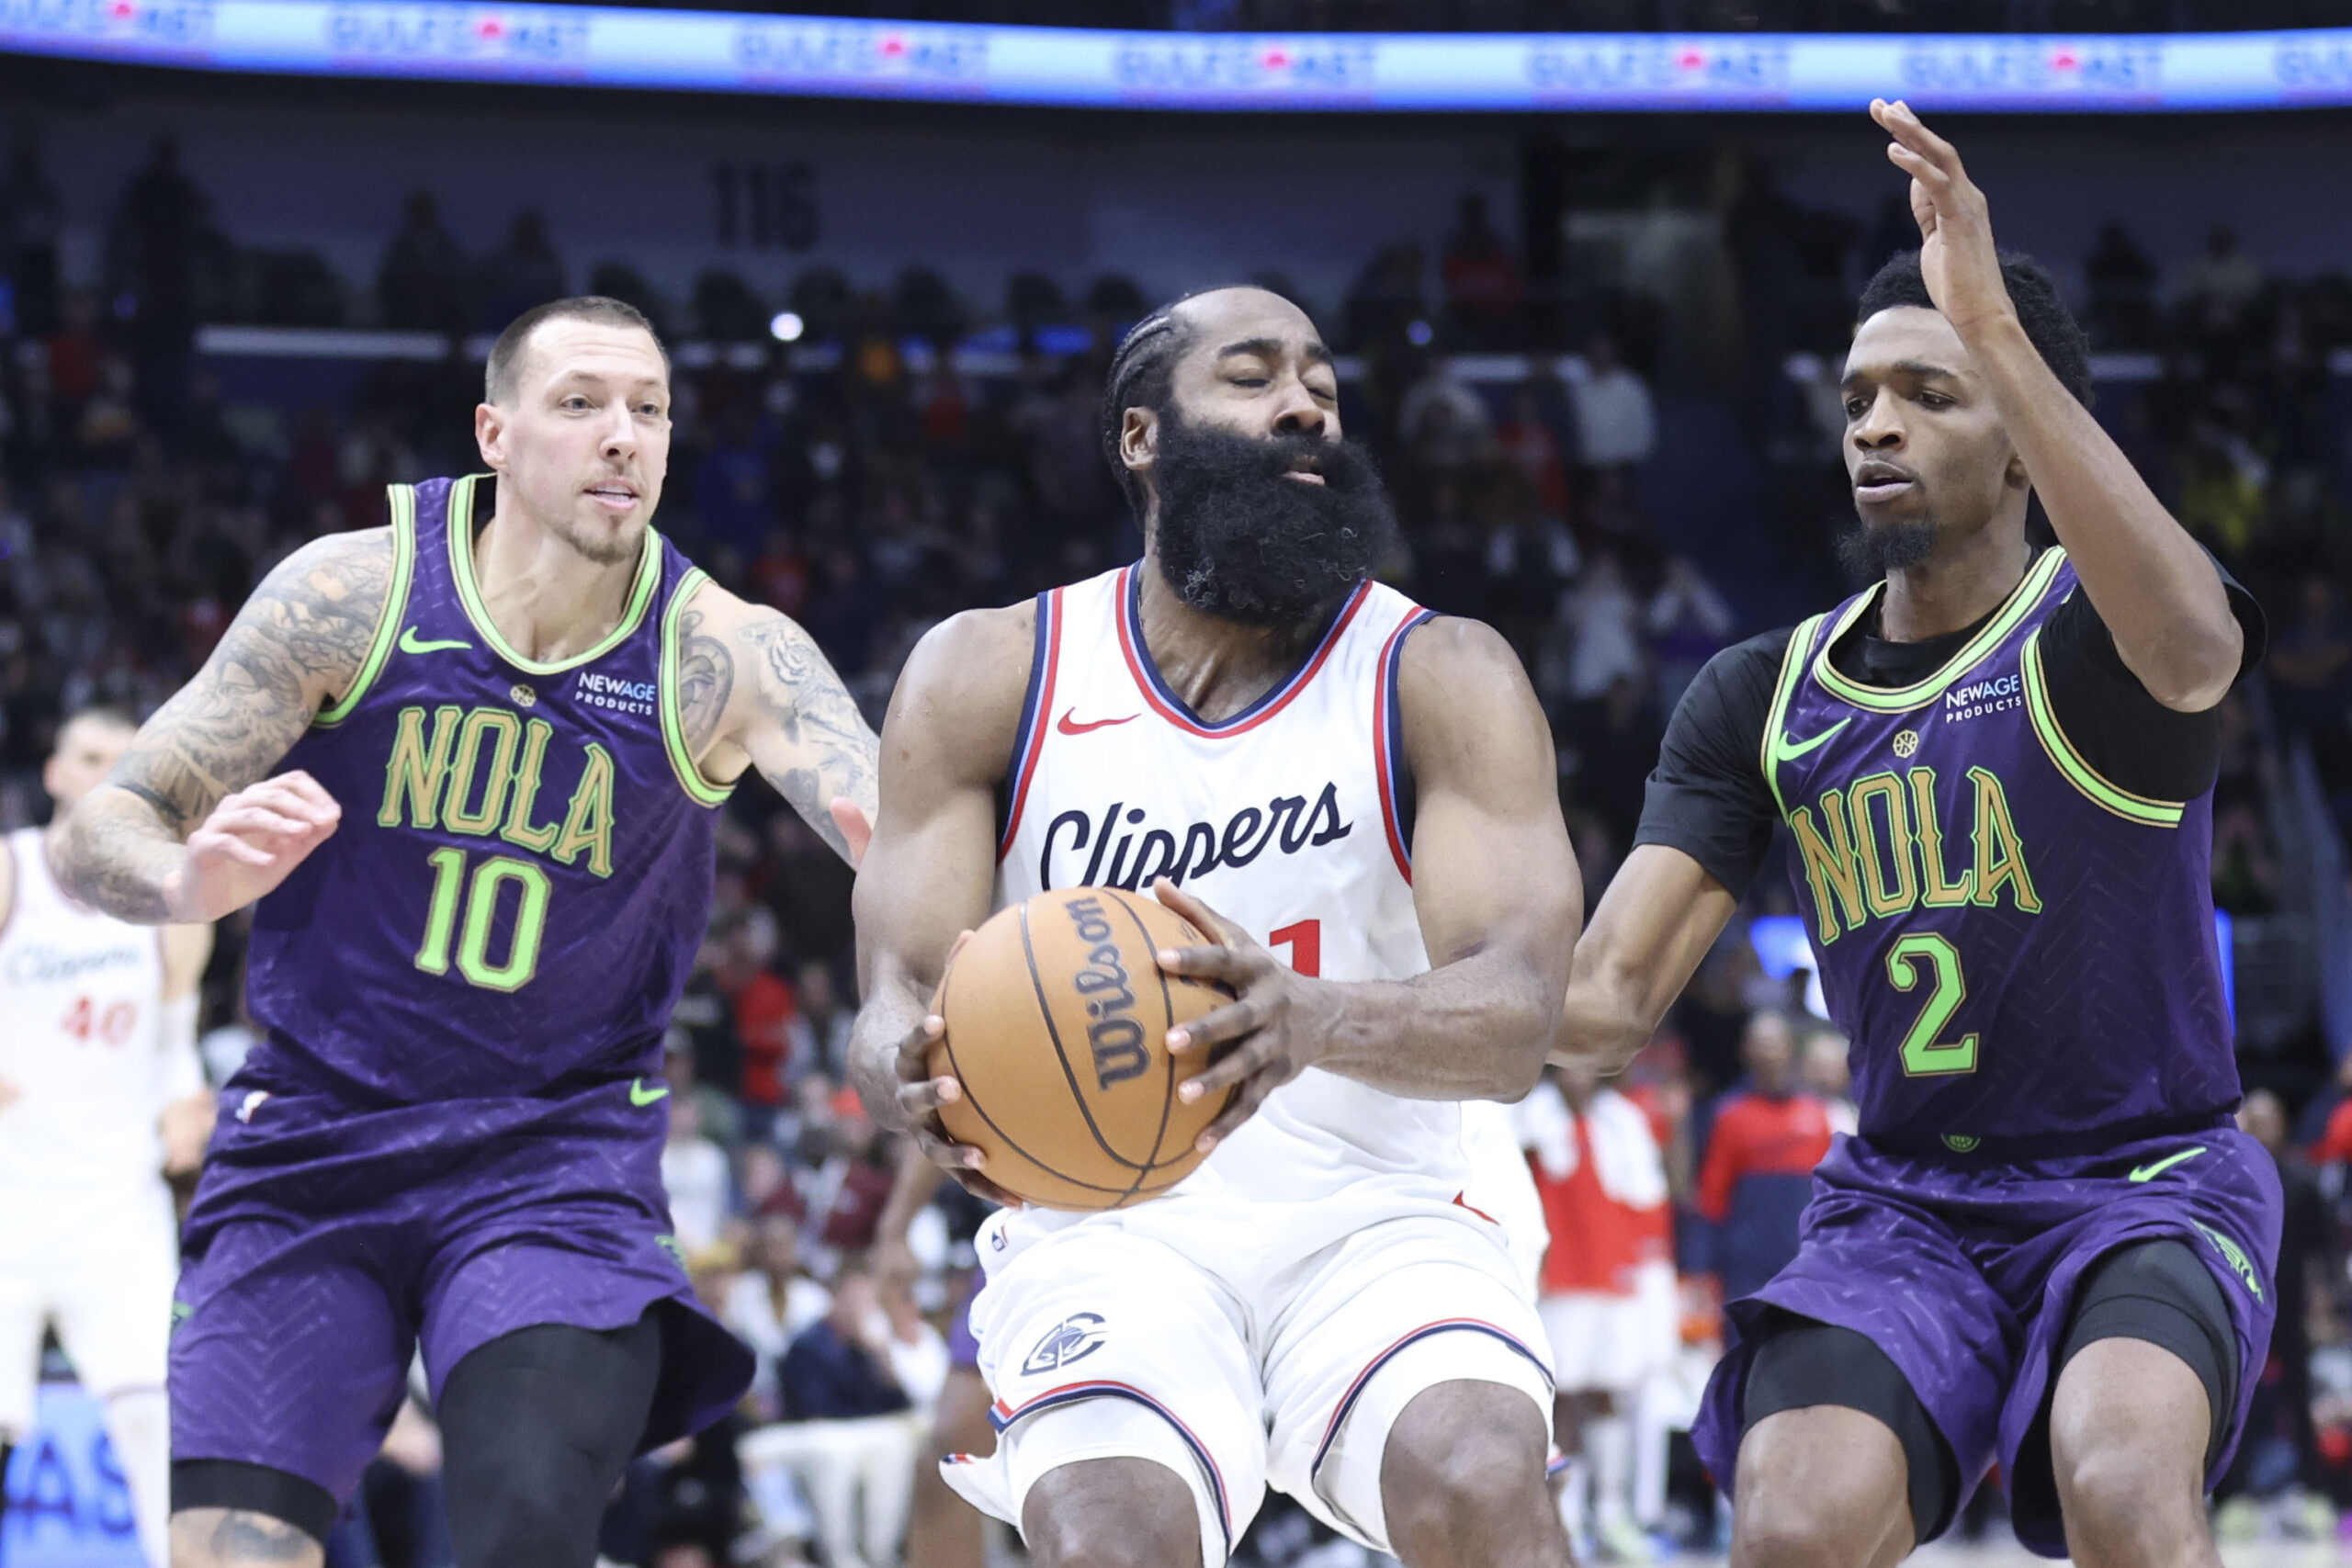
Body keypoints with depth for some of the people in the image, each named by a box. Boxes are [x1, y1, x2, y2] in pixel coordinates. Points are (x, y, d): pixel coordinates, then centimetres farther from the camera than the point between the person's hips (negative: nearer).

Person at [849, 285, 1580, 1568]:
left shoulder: (1439, 678, -3)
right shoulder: (989, 674, 2)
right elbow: (896, 994, -5)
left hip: (1371, 1218, 0)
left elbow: (1514, 1014, -17)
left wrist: (1313, 1021, -40)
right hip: (1100, 1228, 0)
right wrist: (916, 1077, -32)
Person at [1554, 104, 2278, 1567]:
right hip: (1904, 1204, 4)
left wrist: (1997, 330, -43)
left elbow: (2191, 647, -37)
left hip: (2146, 1182, -4)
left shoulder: (2091, 631, -9)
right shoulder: (1763, 701, 5)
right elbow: (1610, 994, -1)